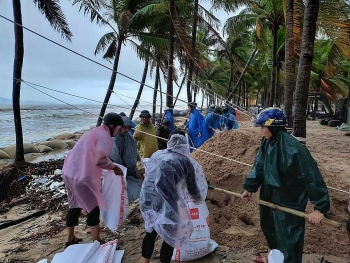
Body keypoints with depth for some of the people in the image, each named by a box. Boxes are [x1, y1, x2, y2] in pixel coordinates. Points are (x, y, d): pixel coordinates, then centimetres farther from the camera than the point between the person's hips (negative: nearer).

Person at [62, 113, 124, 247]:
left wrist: (110, 165, 18)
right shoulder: (105, 136, -13)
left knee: (75, 206, 22)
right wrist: (114, 167, -10)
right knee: (93, 208, 5)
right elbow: (100, 160, -26)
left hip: (69, 172, 9)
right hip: (82, 176, -9)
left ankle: (70, 239, 37)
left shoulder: (95, 131, 16)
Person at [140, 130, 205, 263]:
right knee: (171, 235, 20)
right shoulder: (186, 161, 2)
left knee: (151, 231, 27)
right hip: (166, 201, -5)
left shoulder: (156, 154, 13)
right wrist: (200, 198, 32)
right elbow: (192, 189, 10)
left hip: (146, 198, 5)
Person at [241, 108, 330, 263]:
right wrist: (250, 187, 9)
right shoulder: (266, 143, -3)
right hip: (270, 197, 9)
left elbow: (311, 176, -27)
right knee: (270, 230, 27)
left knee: (288, 239, 6)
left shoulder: (293, 148, -30)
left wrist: (320, 207, -26)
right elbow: (259, 166, 9)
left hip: (289, 202, -9)